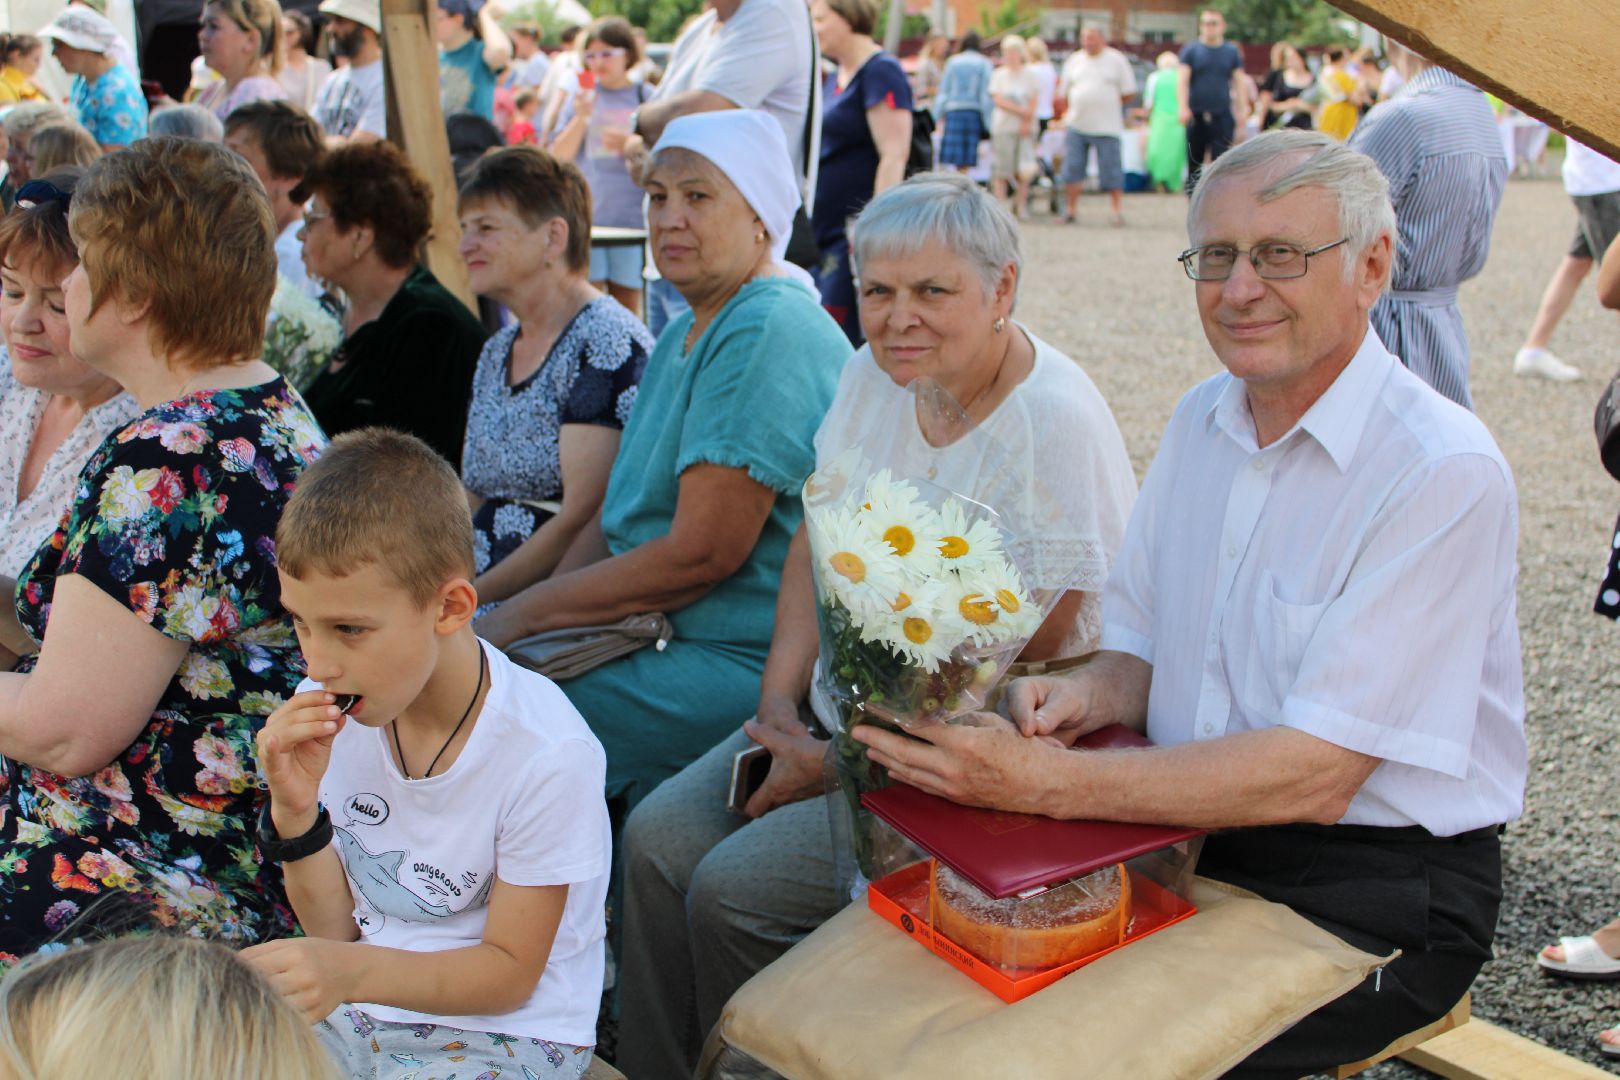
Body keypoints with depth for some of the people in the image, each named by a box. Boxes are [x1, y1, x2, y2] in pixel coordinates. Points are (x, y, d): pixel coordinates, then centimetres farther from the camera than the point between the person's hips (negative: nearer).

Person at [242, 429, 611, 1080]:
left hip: (504, 1028, -4)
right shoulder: (325, 714, -5)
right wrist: (296, 812, -16)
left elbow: (510, 972, -13)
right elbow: (334, 930, 3)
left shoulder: (547, 756, -22)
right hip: (355, 1007, 5)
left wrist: (357, 971, -29)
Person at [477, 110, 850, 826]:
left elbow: (700, 553, -21)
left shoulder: (768, 334, -16)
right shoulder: (683, 337, 18)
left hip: (747, 662, -10)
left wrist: (519, 617, -13)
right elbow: (618, 516, 15)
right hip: (655, 631, 10)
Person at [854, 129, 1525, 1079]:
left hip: (1373, 892, -6)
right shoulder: (1201, 421, 7)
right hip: (1191, 834, 6)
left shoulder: (1443, 472, -18)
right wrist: (1089, 696, -9)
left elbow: (1318, 775, -23)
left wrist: (1049, 782, -29)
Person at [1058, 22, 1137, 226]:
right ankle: (1071, 210, 10)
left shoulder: (1116, 60, 2)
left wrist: (1106, 102, 2)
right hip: (1076, 125, 3)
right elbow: (1065, 91, 18)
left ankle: (1118, 210, 9)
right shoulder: (1074, 61, 11)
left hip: (1106, 126, -3)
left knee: (1111, 173, -2)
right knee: (1072, 169, 1)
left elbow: (1129, 92, 3)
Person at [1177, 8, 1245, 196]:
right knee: (1194, 161, 5)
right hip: (1195, 115, 0)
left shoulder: (1232, 51, 10)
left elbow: (1239, 82, 10)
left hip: (1222, 115, 0)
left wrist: (1243, 110, 1)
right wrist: (1184, 108, -14)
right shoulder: (1191, 50, 6)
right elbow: (1182, 80, -1)